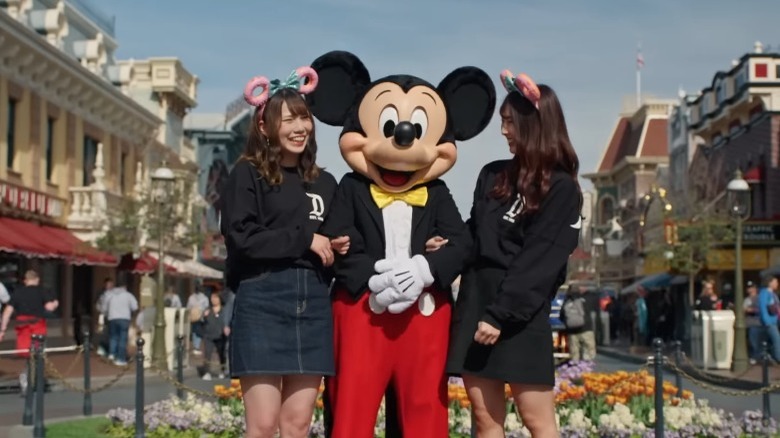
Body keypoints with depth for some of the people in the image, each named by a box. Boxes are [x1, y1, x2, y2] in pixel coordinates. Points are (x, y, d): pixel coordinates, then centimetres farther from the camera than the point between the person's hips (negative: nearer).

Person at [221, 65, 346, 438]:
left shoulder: (324, 182, 15)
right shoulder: (247, 174, 1)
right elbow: (242, 238, -12)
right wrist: (304, 239, -9)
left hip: (313, 305, 5)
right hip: (262, 303, -5)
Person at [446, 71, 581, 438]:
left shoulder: (561, 189, -4)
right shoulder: (493, 176, 14)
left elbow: (538, 263, -11)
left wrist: (500, 314, -16)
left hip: (520, 317, -6)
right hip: (474, 305, 6)